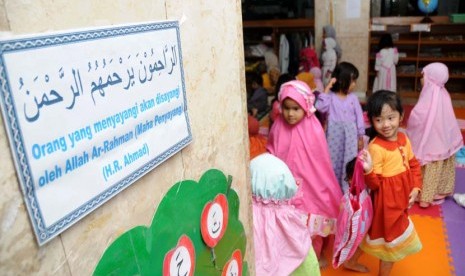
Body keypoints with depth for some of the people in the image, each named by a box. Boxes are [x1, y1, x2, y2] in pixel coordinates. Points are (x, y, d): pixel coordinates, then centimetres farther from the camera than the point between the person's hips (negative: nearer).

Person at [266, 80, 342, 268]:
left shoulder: (314, 130, -17)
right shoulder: (278, 127, -8)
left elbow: (320, 162, -9)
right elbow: (271, 154, 6)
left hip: (310, 185, -2)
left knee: (313, 224, 15)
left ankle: (317, 255, 39)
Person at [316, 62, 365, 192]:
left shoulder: (353, 98, 1)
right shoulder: (330, 97, -6)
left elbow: (359, 117, 5)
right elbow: (320, 107, -23)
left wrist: (360, 137, 5)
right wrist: (326, 89, -20)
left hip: (350, 135, 2)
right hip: (334, 135, -1)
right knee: (333, 162, 9)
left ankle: (347, 189, 20)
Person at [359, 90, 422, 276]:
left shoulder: (404, 138, -2)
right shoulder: (375, 147, -24)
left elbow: (414, 165, 12)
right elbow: (374, 185, -22)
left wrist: (415, 188, 1)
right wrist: (368, 170, -41)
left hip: (402, 198, 8)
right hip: (387, 202, -8)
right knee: (393, 243, 7)